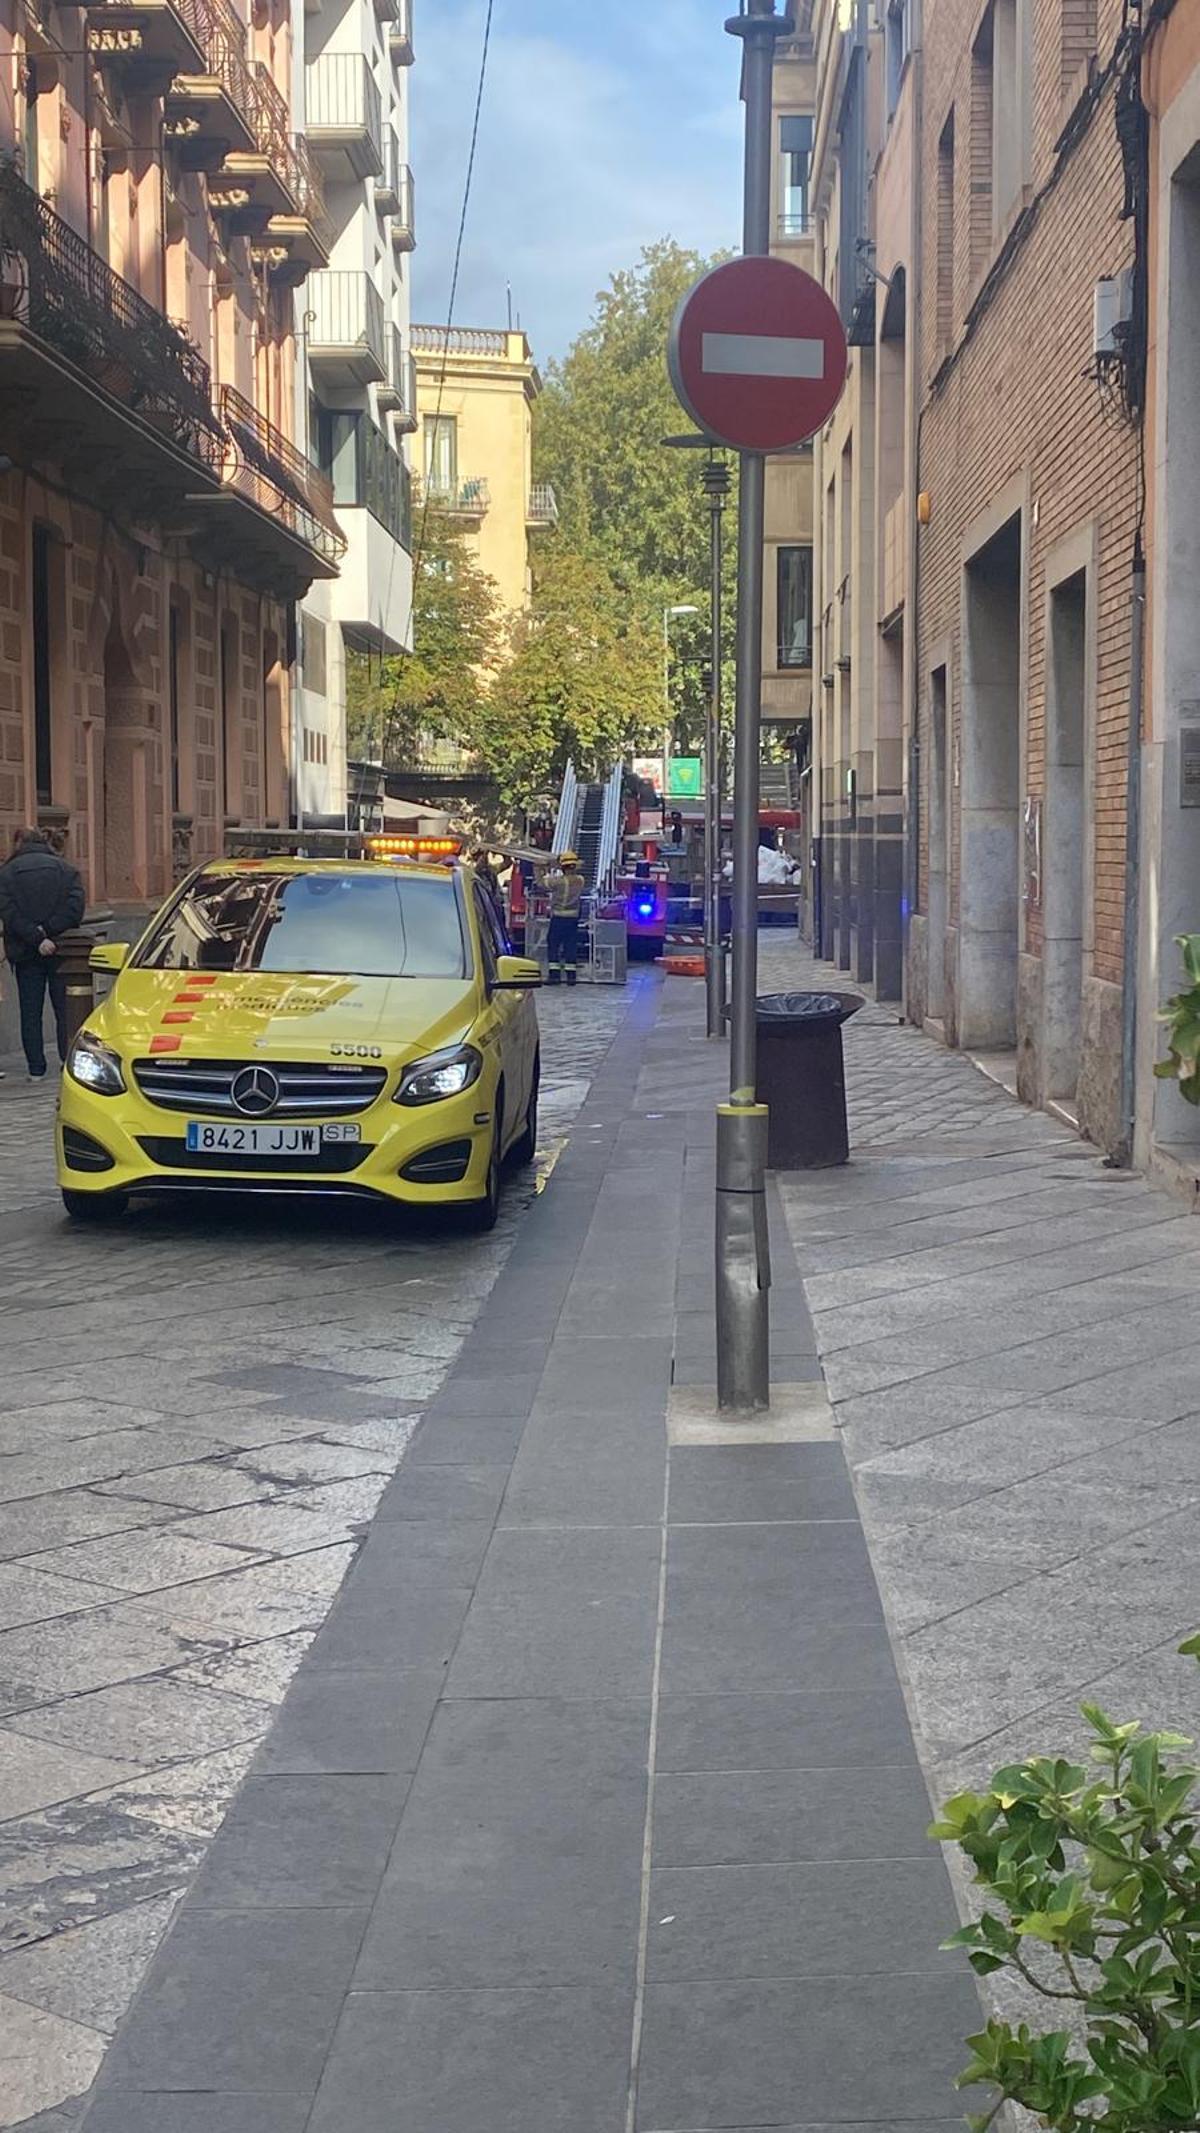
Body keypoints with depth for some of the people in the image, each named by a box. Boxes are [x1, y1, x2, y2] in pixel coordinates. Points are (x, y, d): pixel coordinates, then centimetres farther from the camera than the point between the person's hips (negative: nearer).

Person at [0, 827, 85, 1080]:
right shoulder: (66, 869, 5)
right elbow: (75, 907, -8)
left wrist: (36, 938, -15)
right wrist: (47, 932, -11)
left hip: (25, 953, 0)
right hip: (60, 950, 1)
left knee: (30, 1012, 5)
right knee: (65, 1009, 6)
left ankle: (36, 1069, 4)